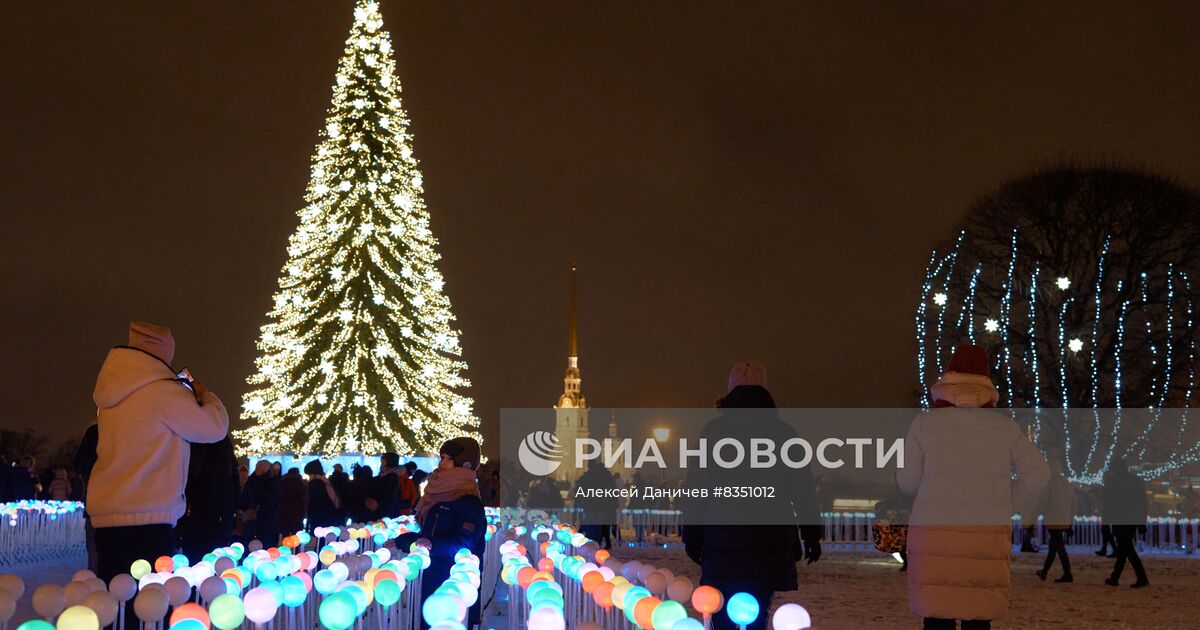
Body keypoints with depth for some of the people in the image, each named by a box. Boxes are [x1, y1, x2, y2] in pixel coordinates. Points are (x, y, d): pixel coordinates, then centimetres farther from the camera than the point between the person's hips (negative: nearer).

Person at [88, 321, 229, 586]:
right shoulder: (164, 391, -10)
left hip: (105, 517, 8)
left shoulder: (112, 393, 13)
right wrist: (205, 395, 13)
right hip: (147, 518, -8)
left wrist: (187, 395, 22)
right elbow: (214, 427, -5)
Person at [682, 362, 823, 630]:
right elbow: (804, 489, 8)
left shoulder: (714, 430, 2)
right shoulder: (783, 432, 8)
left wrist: (692, 536, 2)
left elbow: (696, 487, -1)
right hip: (772, 542, 2)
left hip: (723, 540, -2)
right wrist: (812, 535, 13)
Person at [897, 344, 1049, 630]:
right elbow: (1037, 473, 1)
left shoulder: (925, 424, -3)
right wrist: (1008, 509, 13)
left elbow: (908, 481, 2)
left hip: (936, 535, -2)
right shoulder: (1004, 426, 2)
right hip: (986, 537, 2)